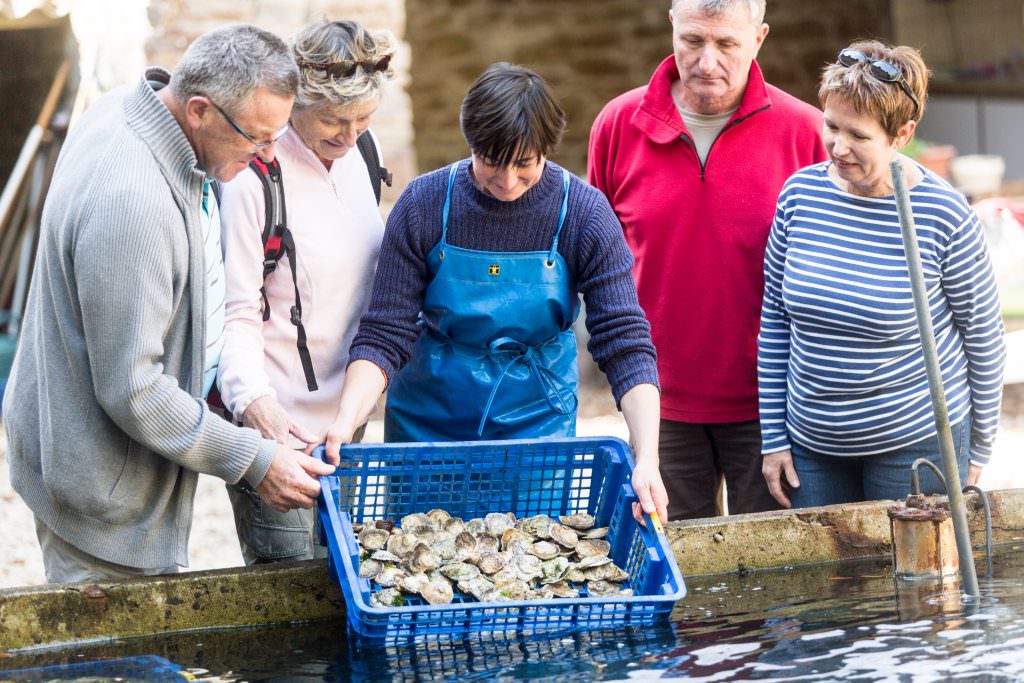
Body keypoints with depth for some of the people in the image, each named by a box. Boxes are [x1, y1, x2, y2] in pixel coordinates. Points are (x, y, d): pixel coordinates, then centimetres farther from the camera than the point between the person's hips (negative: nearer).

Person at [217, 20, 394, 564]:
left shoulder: (356, 153, 4)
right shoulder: (252, 178, -18)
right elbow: (235, 312, -19)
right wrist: (252, 398, -36)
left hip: (343, 413, 7)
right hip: (276, 423, -7)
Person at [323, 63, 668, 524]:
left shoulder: (583, 213, -13)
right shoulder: (424, 205, -13)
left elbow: (624, 343, -15)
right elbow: (384, 336, -12)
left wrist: (647, 459, -28)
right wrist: (345, 423, -30)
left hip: (538, 422, 0)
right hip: (429, 422, 0)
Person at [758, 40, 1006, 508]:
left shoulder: (945, 217, -14)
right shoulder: (800, 194, -5)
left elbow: (984, 337, -3)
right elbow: (774, 321, 4)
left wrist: (979, 449, 3)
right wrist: (774, 438, 4)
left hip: (916, 441, -3)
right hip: (813, 445, 3)